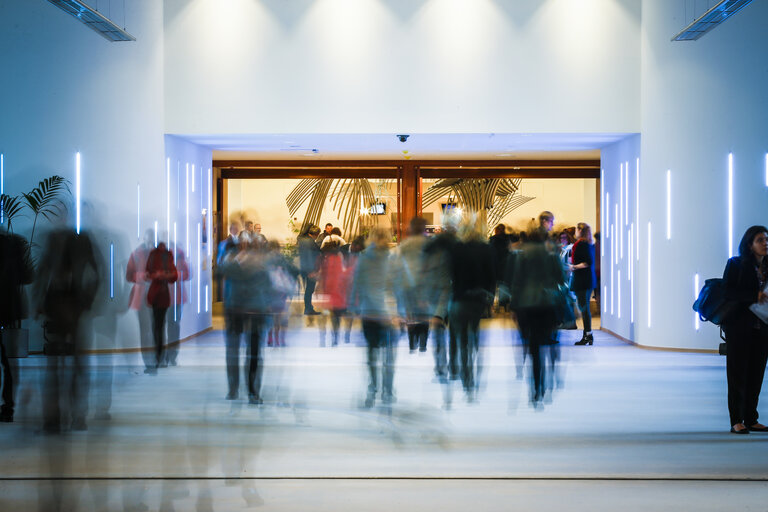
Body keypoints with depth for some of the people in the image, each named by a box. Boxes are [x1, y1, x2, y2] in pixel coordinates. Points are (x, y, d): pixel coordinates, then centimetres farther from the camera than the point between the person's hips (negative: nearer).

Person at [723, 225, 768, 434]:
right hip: (739, 328, -5)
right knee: (738, 374, -2)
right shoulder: (736, 264, -3)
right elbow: (727, 292, -13)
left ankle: (750, 419, 13)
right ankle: (736, 421, 2)